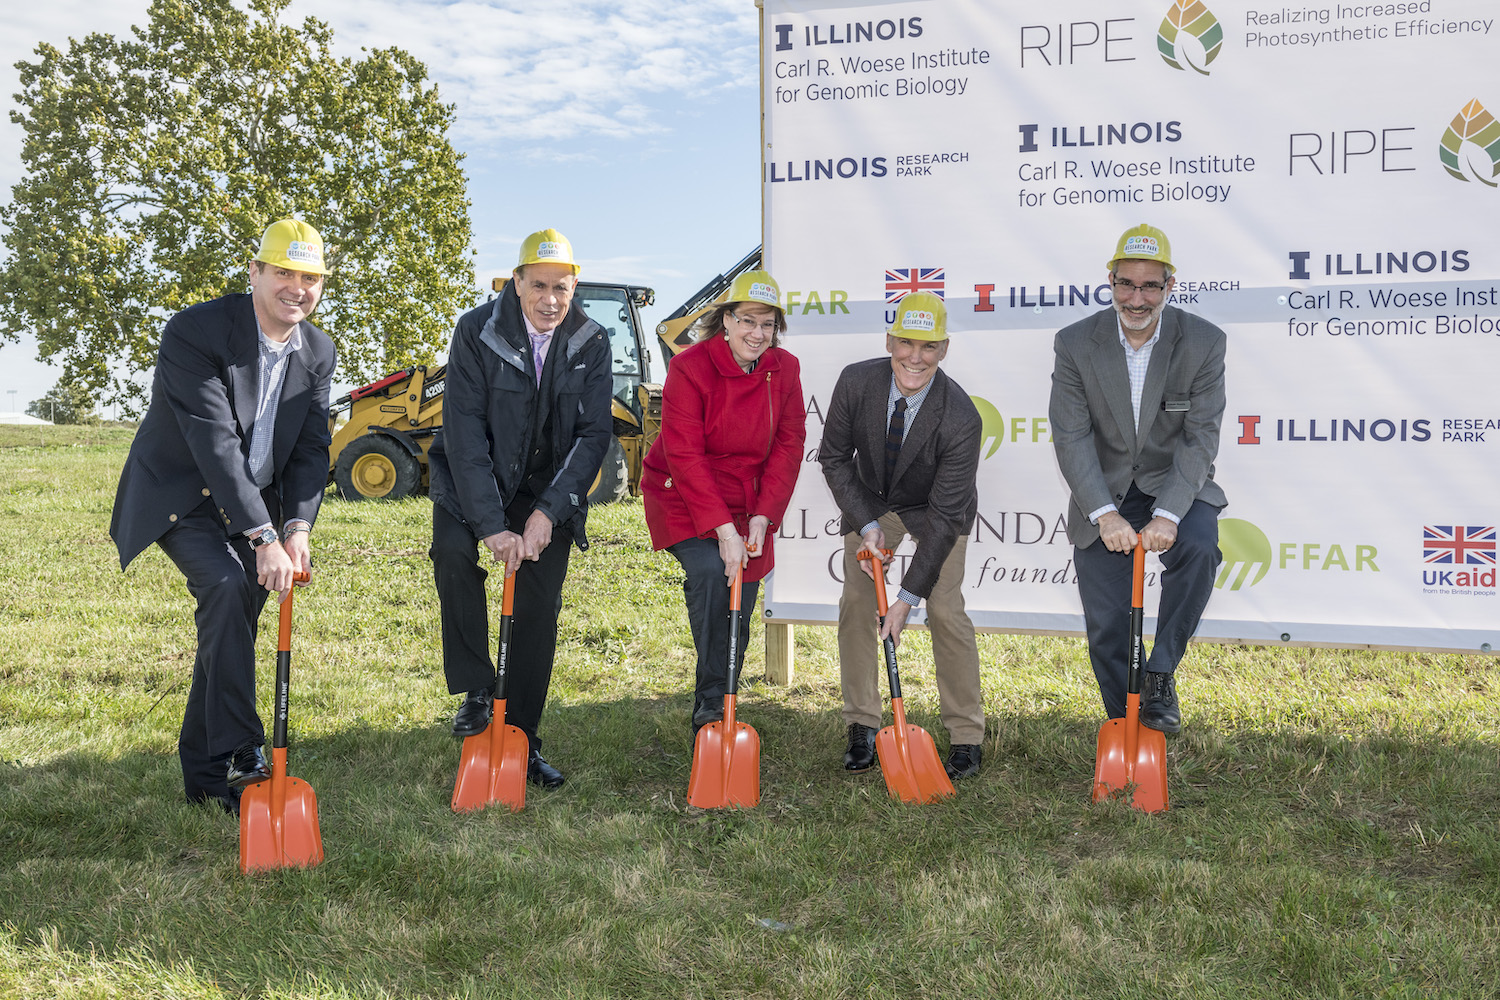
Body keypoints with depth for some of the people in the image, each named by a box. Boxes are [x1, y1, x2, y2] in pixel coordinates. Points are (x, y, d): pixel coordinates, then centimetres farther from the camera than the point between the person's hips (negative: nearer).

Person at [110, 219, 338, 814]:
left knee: (234, 621, 4)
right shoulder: (194, 333, -22)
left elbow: (312, 448, -4)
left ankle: (203, 774, 17)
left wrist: (298, 526, -21)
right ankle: (241, 755, -23)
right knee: (227, 586, -27)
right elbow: (214, 442, -29)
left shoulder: (318, 353, -2)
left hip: (254, 502, 6)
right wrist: (263, 537, -34)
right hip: (180, 497, -6)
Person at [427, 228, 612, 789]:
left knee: (539, 607, -2)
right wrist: (490, 525, -29)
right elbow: (464, 431, -21)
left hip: (548, 489, 2)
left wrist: (548, 512, -23)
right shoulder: (477, 331, -17)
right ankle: (475, 690, -13)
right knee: (453, 551, -29)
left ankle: (521, 740, 10)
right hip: (474, 480, -2)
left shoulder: (591, 344, -9)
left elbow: (593, 435, -11)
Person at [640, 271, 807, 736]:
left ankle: (718, 714, 22)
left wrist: (762, 517, -14)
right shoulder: (690, 368, -18)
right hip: (682, 497, -4)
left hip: (748, 503, 4)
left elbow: (788, 445, -3)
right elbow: (685, 456, -21)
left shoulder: (784, 370, -4)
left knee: (739, 611, 4)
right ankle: (710, 701, -16)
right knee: (711, 571, -28)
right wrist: (723, 529, -27)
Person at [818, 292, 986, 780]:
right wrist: (867, 525, -20)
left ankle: (966, 739, 2)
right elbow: (834, 457, -10)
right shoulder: (856, 382, -25)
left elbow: (944, 515, -30)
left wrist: (908, 597, -30)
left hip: (934, 508, -3)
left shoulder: (961, 418, -34)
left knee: (946, 611, -11)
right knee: (855, 603, -4)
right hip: (869, 503, 3)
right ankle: (863, 728, 8)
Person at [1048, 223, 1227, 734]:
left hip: (1176, 484, -1)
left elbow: (1200, 437, -13)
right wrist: (1105, 515, -25)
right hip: (1102, 492, 1)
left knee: (1199, 548, -32)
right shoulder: (1075, 343, -9)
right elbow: (1071, 437, -13)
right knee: (1106, 628, 1)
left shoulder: (1204, 342, -10)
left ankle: (1160, 676, -12)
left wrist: (1168, 515, -26)